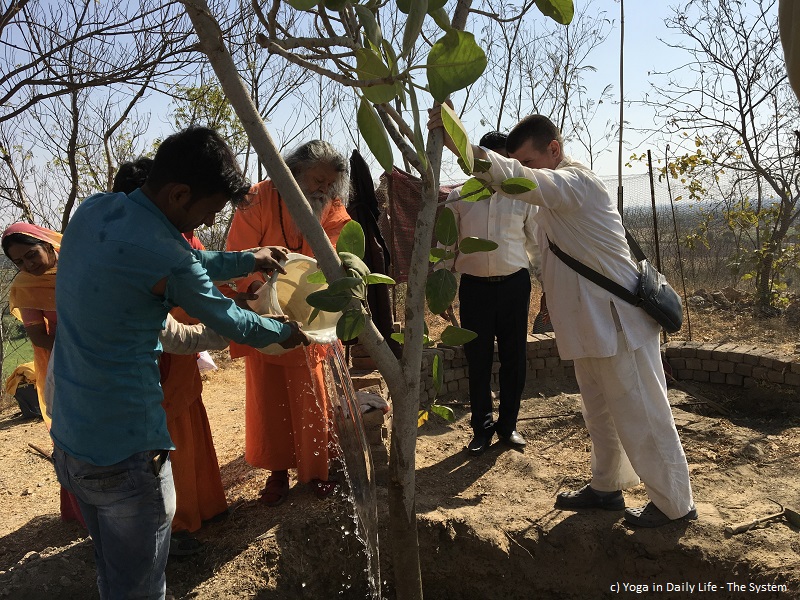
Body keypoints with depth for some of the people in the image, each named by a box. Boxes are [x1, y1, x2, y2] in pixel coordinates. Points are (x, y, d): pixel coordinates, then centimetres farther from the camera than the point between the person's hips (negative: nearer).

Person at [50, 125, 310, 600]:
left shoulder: (92, 210, 0)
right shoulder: (163, 255, -24)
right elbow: (226, 320, -6)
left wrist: (246, 260, 18)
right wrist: (284, 332, 11)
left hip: (68, 439, 9)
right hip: (127, 453, -8)